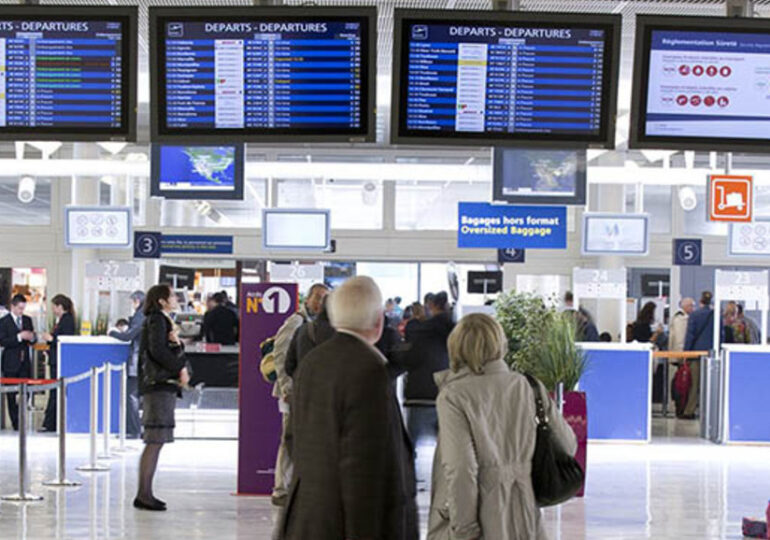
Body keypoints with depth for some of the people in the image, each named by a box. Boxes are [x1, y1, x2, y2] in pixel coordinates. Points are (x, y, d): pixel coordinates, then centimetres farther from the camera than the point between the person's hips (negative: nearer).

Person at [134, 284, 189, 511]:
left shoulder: (164, 320, 23)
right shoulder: (156, 319, -6)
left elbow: (177, 354, 18)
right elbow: (157, 349, -19)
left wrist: (176, 343, -4)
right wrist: (180, 369, -13)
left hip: (165, 385, 10)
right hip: (158, 384, -10)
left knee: (156, 442, 9)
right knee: (154, 441, -12)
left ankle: (146, 493, 12)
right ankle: (143, 494, -12)